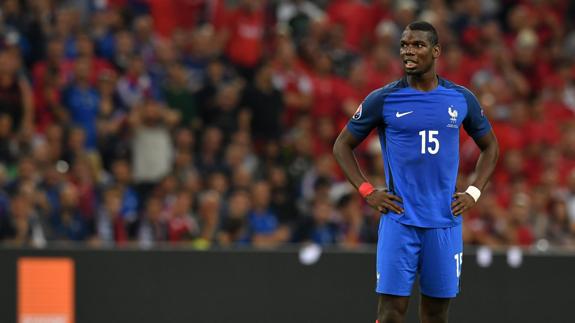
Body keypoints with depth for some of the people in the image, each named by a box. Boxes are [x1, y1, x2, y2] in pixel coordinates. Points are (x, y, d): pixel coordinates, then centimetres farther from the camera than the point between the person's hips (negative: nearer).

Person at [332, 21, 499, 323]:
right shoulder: (383, 99, -2)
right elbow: (343, 145, 8)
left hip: (445, 222, 2)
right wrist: (367, 191, -4)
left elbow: (490, 146, 20)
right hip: (399, 221, -2)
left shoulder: (462, 99, 5)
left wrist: (473, 193, 5)